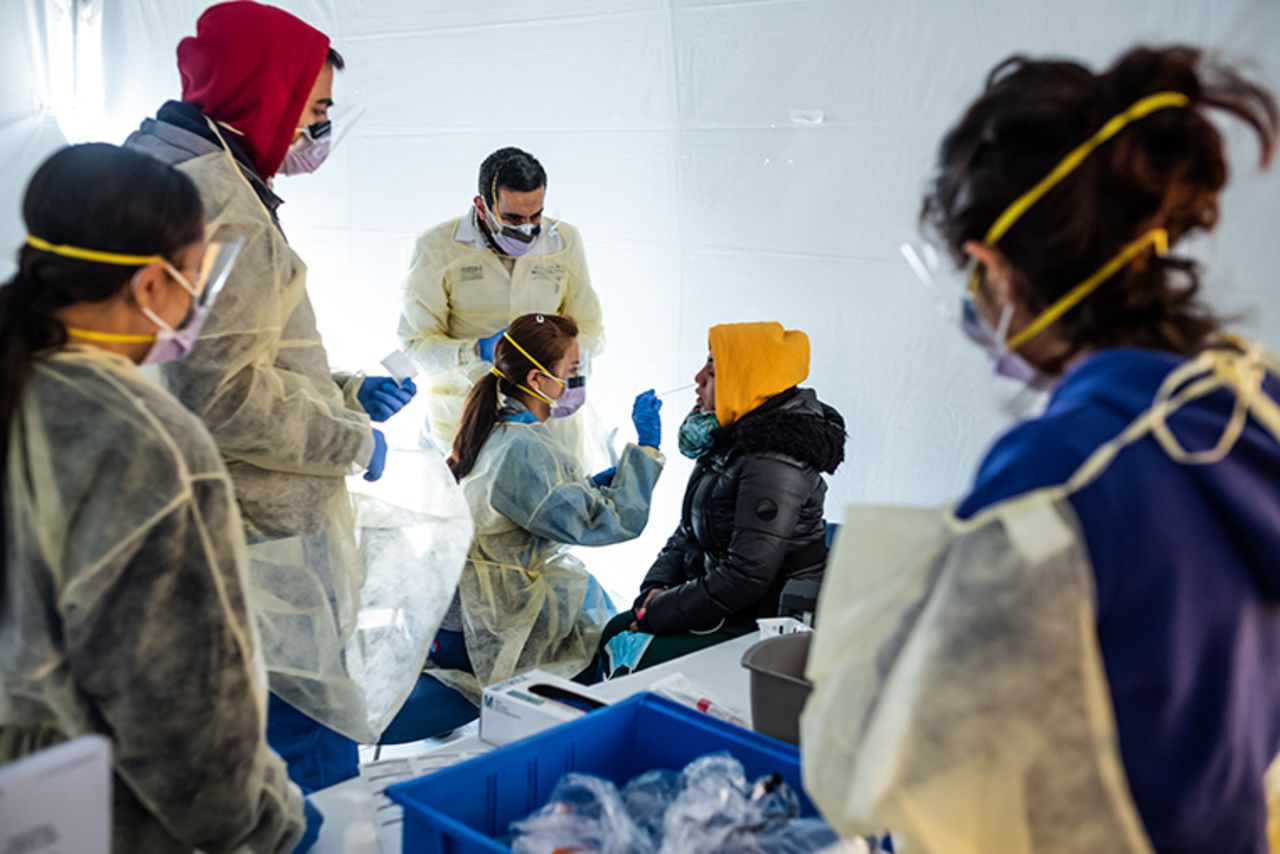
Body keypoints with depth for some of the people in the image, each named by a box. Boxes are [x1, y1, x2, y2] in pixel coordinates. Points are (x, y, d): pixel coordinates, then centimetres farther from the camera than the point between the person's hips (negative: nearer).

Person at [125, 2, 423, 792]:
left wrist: (343, 393, 16)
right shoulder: (215, 198, -17)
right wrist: (352, 440, -11)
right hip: (261, 549, -11)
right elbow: (223, 391, -24)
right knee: (314, 759, -3)